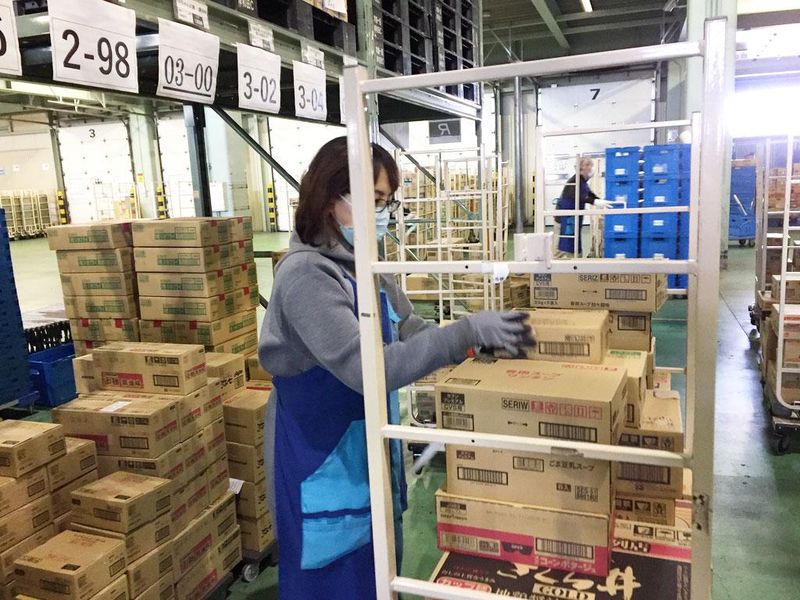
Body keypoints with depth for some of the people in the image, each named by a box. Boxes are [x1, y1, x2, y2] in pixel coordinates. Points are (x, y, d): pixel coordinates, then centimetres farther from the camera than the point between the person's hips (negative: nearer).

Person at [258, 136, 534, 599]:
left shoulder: (366, 267, 2)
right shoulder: (306, 273, -25)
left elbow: (411, 332, 7)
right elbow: (366, 367, -32)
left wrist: (485, 340, -7)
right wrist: (468, 332, -32)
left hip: (369, 448, 8)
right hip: (323, 462, -8)